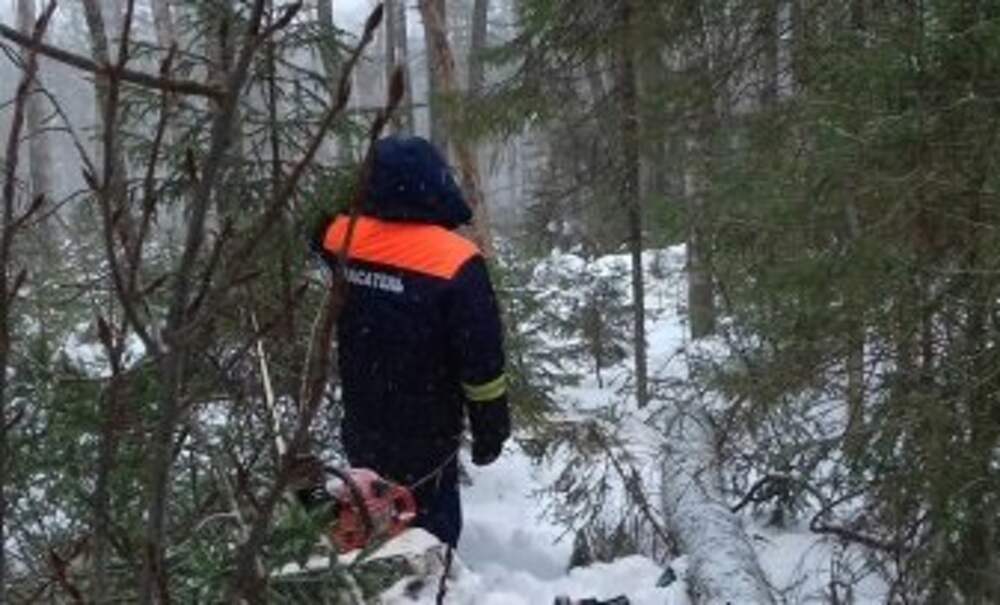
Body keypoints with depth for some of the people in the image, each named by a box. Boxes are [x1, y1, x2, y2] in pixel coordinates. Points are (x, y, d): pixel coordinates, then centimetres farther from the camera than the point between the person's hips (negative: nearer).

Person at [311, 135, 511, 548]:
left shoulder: (343, 237, -10)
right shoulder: (456, 264, -24)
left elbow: (319, 227, 19)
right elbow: (482, 360, -18)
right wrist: (491, 428, -4)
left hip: (362, 427, 5)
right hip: (425, 436, -5)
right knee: (431, 531, 10)